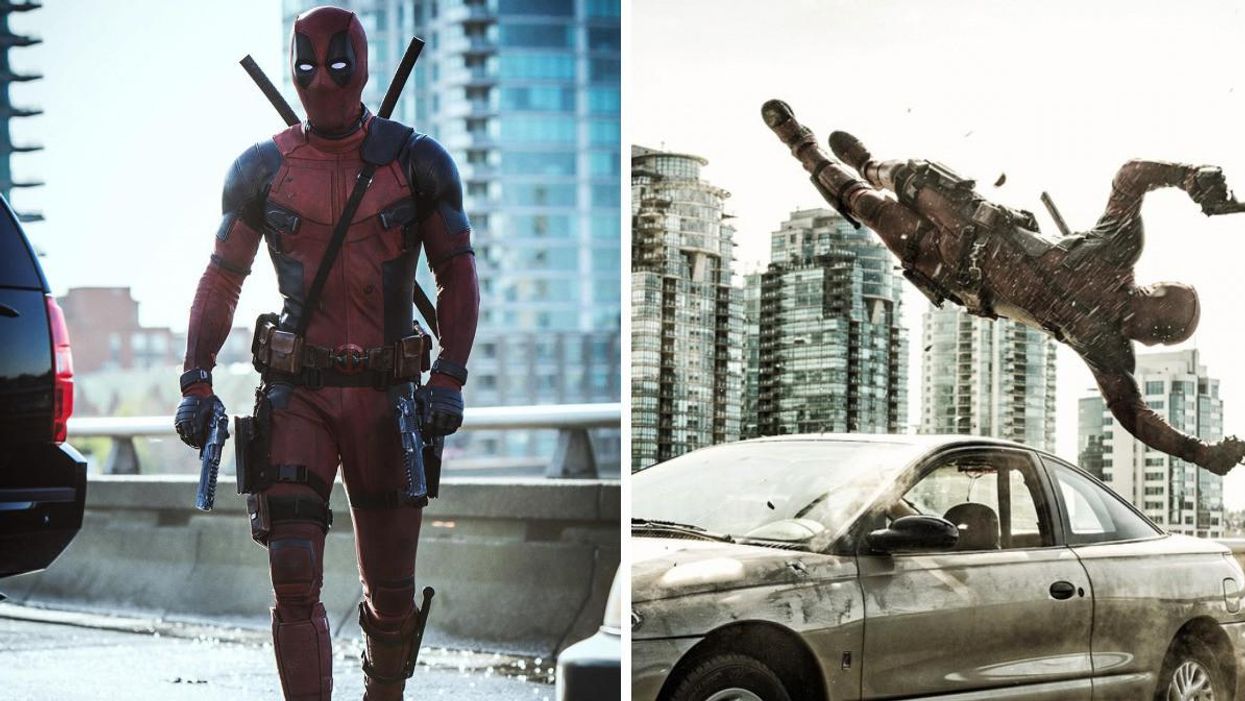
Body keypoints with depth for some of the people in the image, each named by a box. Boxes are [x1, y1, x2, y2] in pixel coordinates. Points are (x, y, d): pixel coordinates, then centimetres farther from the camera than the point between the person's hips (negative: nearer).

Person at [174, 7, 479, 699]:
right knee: (294, 576, -13)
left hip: (386, 395, 0)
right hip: (297, 394, 0)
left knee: (391, 585, 10)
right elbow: (221, 280, 11)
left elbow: (459, 273, 5)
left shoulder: (416, 162, 2)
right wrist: (197, 383, 3)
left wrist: (449, 378, -6)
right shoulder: (264, 168, 5)